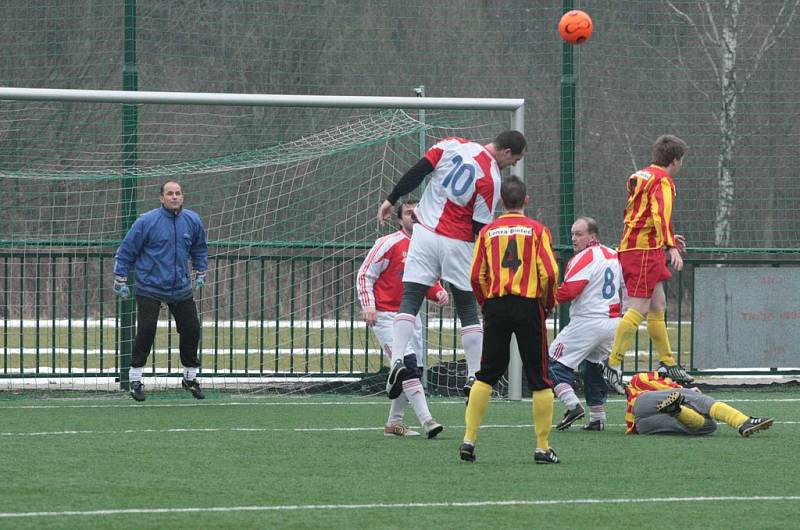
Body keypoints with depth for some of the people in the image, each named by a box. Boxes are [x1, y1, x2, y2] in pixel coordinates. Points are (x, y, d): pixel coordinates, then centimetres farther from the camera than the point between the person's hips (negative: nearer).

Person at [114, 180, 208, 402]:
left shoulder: (192, 221, 3)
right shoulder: (147, 221, -11)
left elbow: (200, 248, 22)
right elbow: (126, 250, -4)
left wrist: (200, 272, 17)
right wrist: (120, 280, -4)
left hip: (181, 290, 5)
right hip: (150, 288, -5)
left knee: (191, 330, 6)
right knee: (146, 331, -12)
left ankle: (190, 377, 24)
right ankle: (135, 379, 0)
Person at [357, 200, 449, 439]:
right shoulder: (389, 244, -10)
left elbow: (431, 283, 19)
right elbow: (364, 275, -6)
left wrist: (439, 293, -4)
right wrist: (368, 305, -17)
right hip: (385, 315, -7)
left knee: (414, 370, 7)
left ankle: (394, 423, 21)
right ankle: (426, 420, -27)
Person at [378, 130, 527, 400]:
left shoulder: (454, 145, -1)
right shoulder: (492, 180, -10)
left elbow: (417, 172, -5)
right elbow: (479, 229, -8)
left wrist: (391, 199, 6)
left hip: (425, 235, 2)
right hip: (459, 244, -2)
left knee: (409, 301, 2)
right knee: (468, 309, 10)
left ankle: (398, 361, -17)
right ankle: (473, 377, 6)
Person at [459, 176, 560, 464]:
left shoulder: (488, 231, 6)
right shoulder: (537, 230, -1)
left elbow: (476, 276, 1)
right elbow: (550, 273, -8)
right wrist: (548, 304, 8)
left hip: (495, 306, 2)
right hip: (529, 305, -2)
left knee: (486, 375, 10)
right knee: (539, 379, 4)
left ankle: (469, 439, 3)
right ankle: (542, 447, 2)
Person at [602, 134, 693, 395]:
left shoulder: (641, 176, 19)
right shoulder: (662, 181, -10)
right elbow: (660, 215, -23)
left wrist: (666, 238, 35)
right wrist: (670, 246, -28)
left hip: (632, 246, 10)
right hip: (644, 249, -10)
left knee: (658, 304, 15)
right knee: (639, 309, -12)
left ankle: (667, 363, 22)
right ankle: (613, 365, -16)